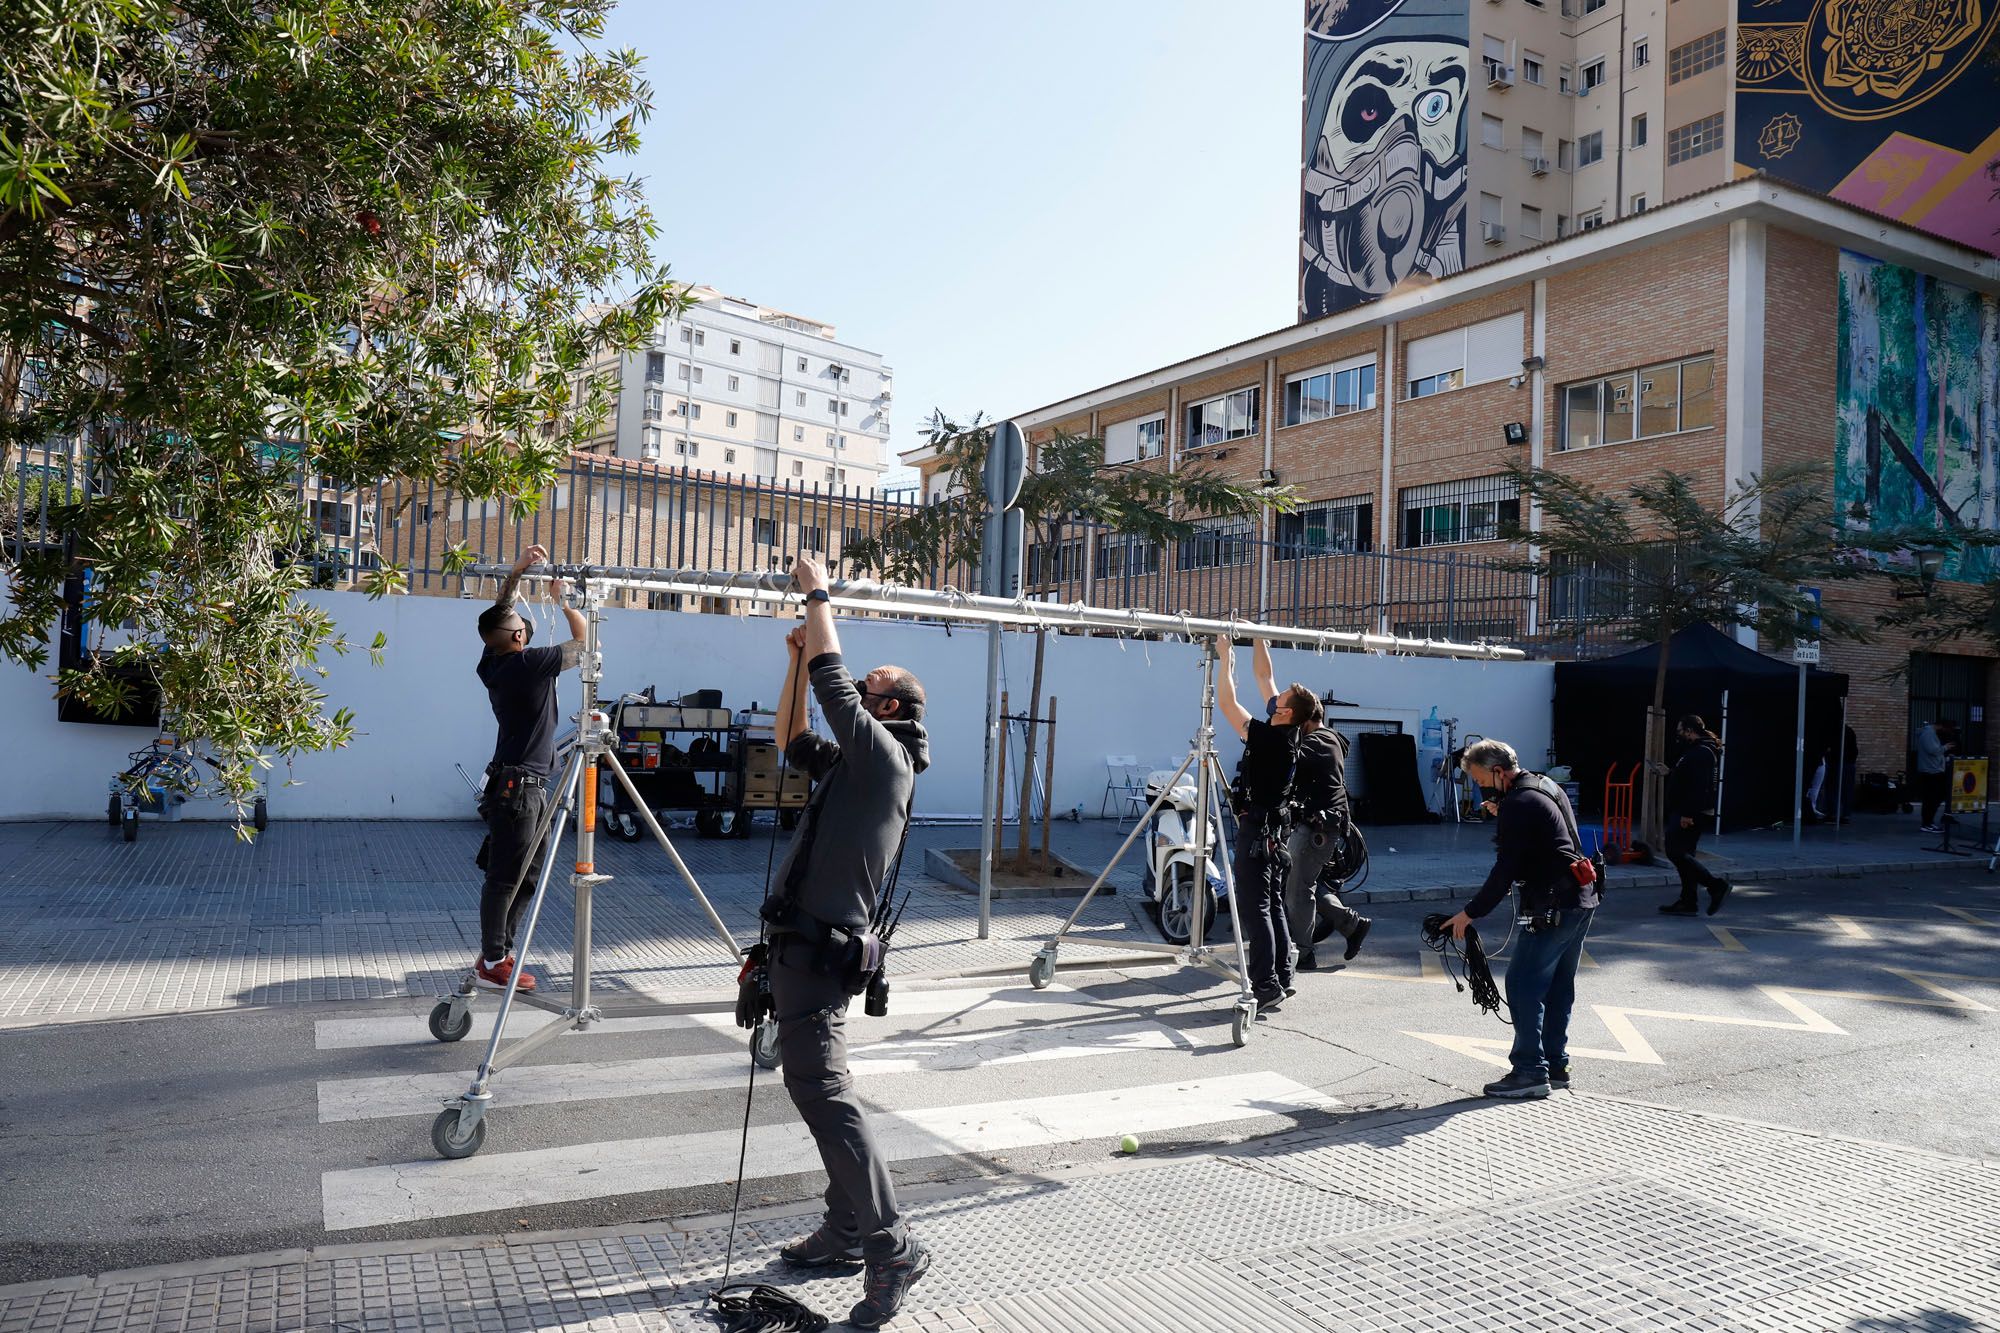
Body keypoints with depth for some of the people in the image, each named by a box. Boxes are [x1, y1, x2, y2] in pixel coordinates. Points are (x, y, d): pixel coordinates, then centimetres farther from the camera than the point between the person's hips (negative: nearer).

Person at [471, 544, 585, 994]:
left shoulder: (492, 662, 6)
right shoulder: (527, 663, -17)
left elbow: (498, 613, 22)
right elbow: (583, 643, -6)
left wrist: (518, 570, 18)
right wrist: (562, 599, 4)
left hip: (524, 787, 9)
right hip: (519, 788, -9)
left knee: (523, 878, 16)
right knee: (506, 879, -2)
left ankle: (497, 953, 23)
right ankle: (493, 964, 5)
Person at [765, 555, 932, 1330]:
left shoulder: (884, 756, -10)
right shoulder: (854, 762, 16)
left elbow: (833, 682, -16)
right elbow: (792, 742, 28)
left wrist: (818, 595, -5)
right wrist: (796, 662, 20)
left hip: (821, 950, -10)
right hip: (806, 946, 10)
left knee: (821, 1090, -14)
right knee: (820, 1088, 14)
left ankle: (891, 1246, -11)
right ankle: (846, 1229, 23)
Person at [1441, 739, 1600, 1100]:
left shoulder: (1517, 805, -16)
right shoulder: (1546, 787, 14)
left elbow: (1505, 871, -18)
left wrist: (1470, 913, -13)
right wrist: (1501, 815, 14)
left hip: (1552, 909, -10)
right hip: (1582, 901, 10)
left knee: (1523, 986, -6)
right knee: (1559, 987, 16)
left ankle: (1530, 1071, -5)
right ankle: (1555, 1066, 22)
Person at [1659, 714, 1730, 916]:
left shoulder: (1701, 753, -16)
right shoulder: (1696, 751, 18)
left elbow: (1699, 786, -25)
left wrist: (1688, 814, -27)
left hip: (1690, 815, -11)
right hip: (1686, 813, 11)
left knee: (1676, 852, -13)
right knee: (1682, 854, 12)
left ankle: (1716, 885, -8)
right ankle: (1688, 901, 15)